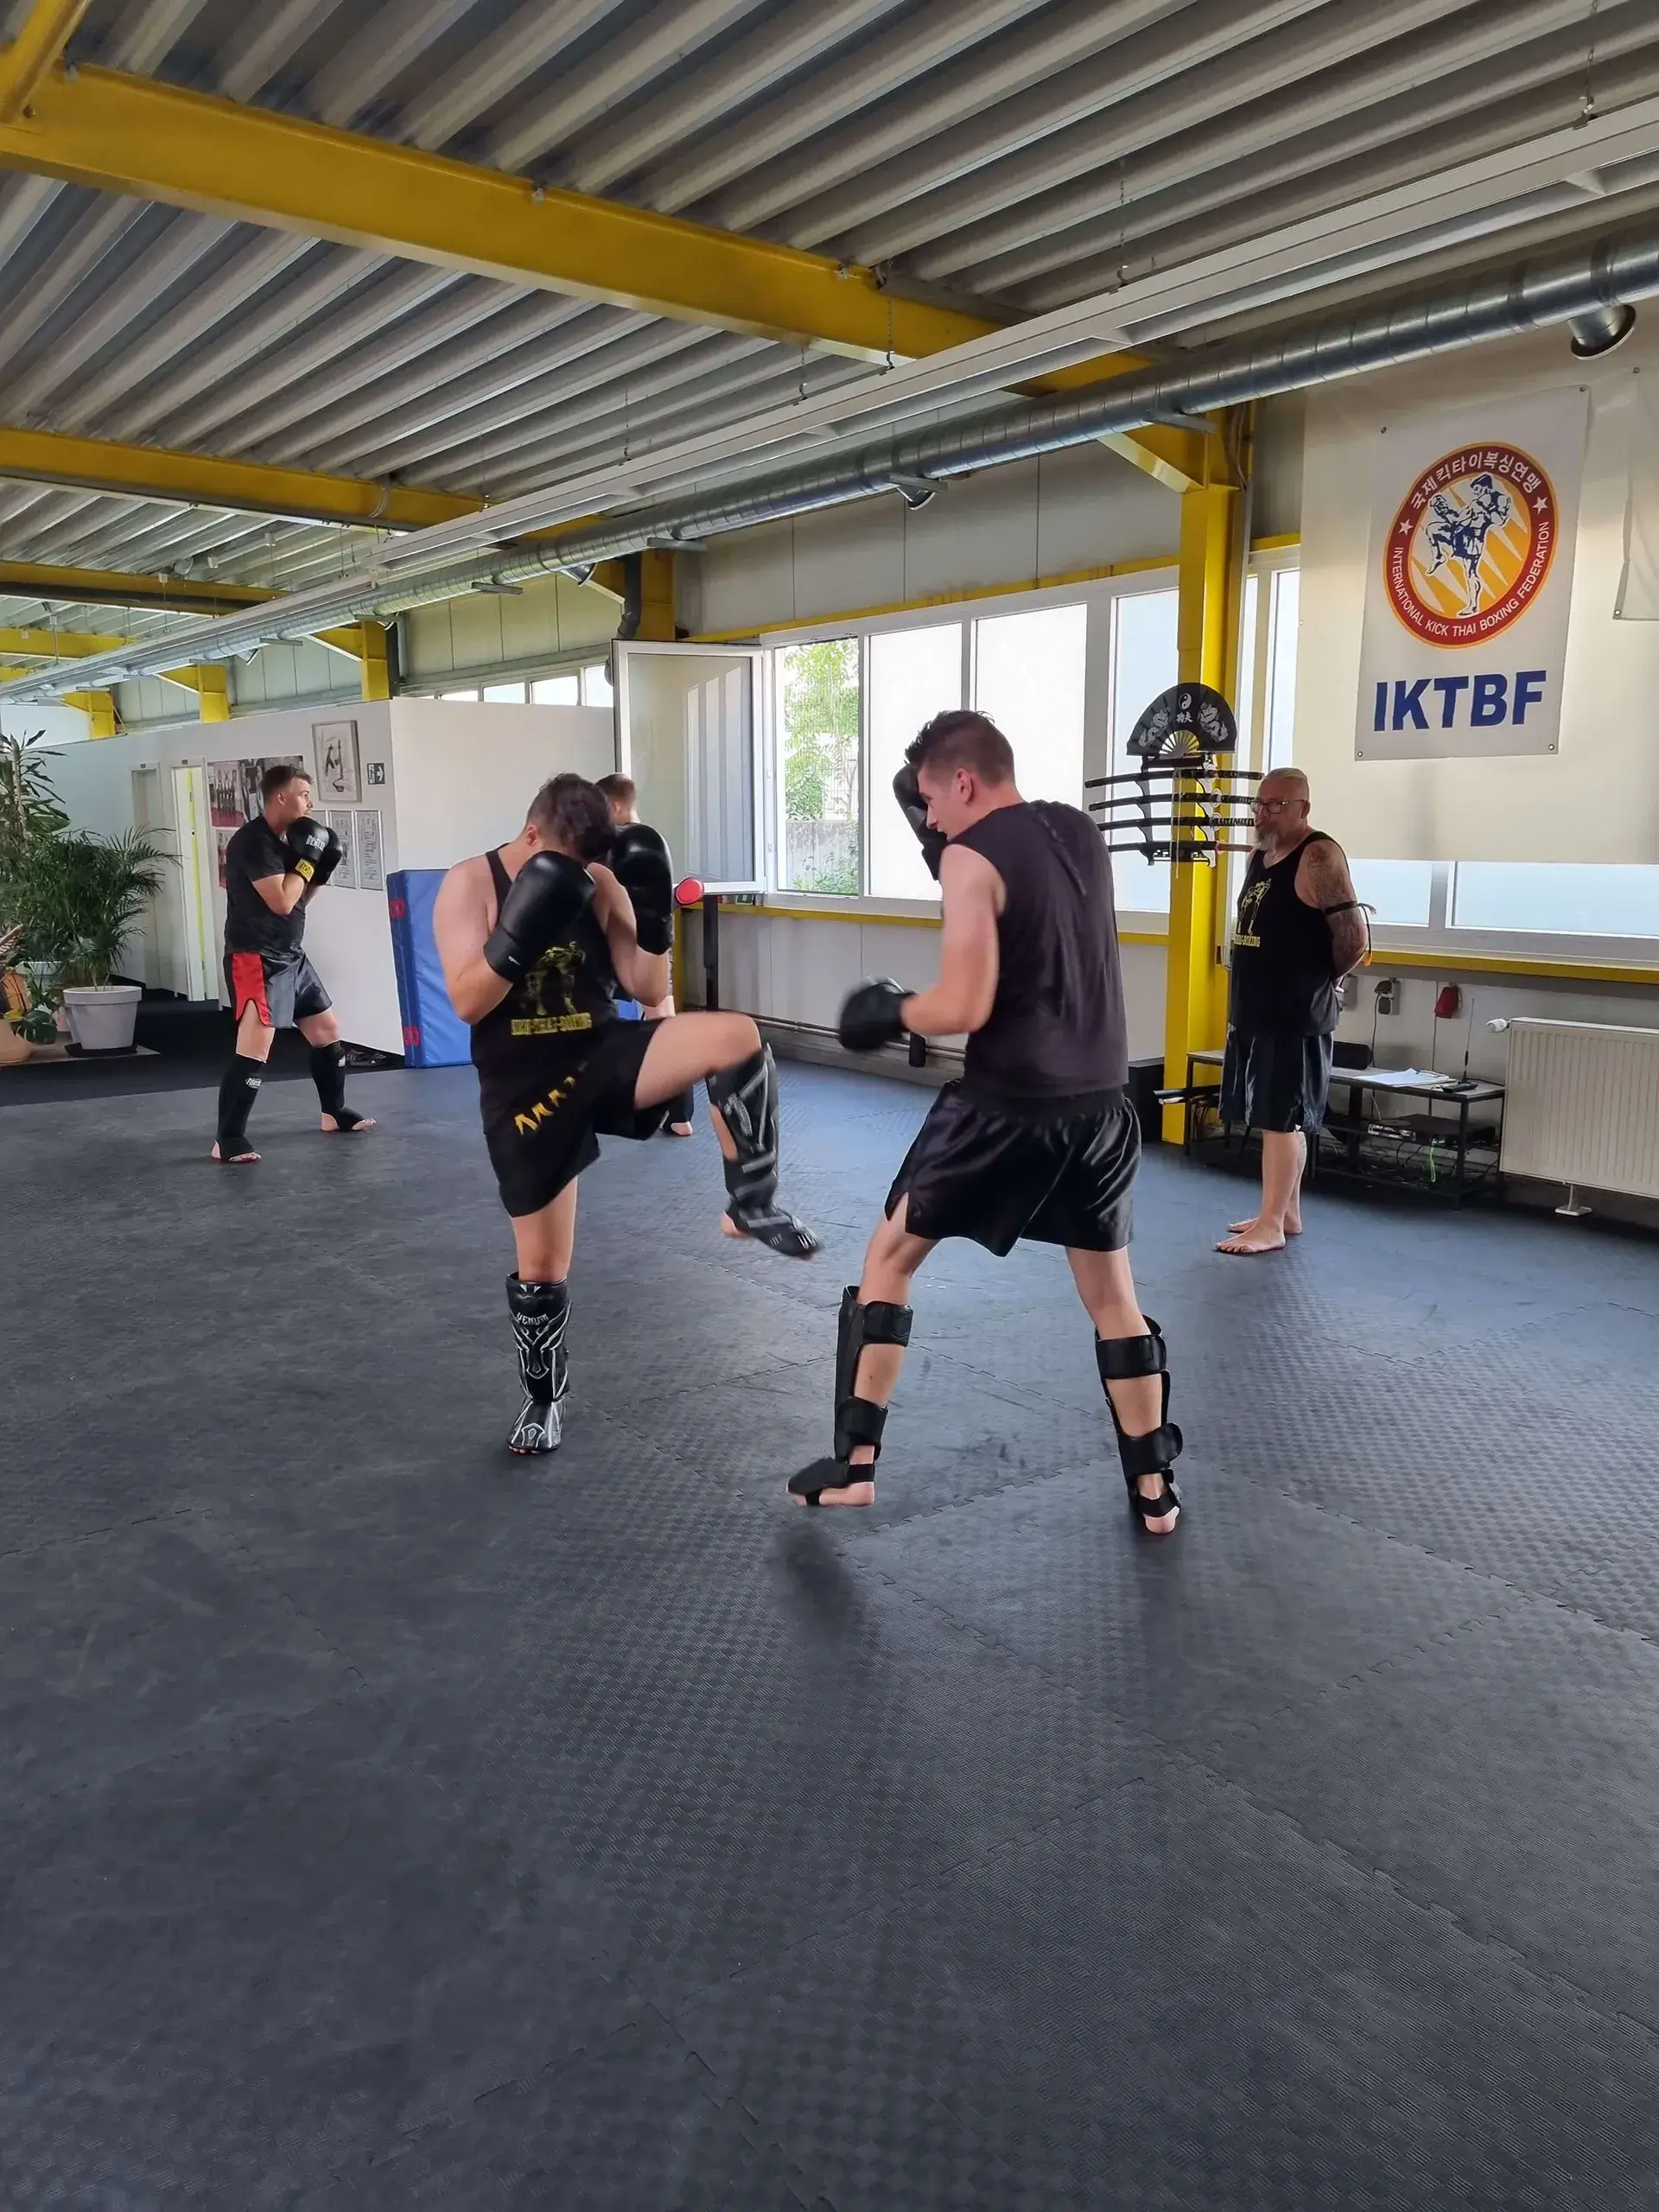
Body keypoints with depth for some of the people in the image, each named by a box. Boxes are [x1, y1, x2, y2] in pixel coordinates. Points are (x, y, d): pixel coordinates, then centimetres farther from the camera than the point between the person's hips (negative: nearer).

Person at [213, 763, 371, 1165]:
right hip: (256, 958, -10)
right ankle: (227, 1140, -14)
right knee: (255, 1046, -18)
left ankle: (335, 1113, 34)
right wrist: (307, 859, -14)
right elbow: (281, 902, -23)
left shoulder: (286, 839, 11)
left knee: (327, 1030, 17)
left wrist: (322, 870, 4)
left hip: (291, 955, 10)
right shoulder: (252, 841, -17)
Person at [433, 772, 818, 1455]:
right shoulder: (469, 885, -7)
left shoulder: (599, 884, 1)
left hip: (604, 1054, 2)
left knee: (736, 1036, -26)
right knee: (540, 1263, 5)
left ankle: (751, 1206, -14)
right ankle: (543, 1398, 30)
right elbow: (466, 1002, -16)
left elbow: (650, 992, 0)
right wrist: (521, 933, -28)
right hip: (525, 1090, -2)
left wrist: (655, 919, -14)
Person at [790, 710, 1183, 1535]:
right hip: (1099, 1104, 6)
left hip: (1007, 1106, -6)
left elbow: (964, 1006, -19)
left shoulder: (970, 854, -12)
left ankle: (854, 1466, 16)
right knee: (1112, 1293, 19)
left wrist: (887, 1012, 0)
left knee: (889, 1257, 12)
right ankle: (1156, 1492, 23)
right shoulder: (1078, 831, 9)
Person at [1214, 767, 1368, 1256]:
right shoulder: (1259, 856, 13)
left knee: (1282, 1118, -4)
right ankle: (1287, 1212, 25)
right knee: (1274, 1117, 15)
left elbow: (1354, 937, -19)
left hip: (1295, 1017, -9)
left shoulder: (1318, 857, -14)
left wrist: (1319, 981, -4)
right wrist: (1245, 1000, 12)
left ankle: (1272, 1225, 2)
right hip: (1254, 1011, 9)